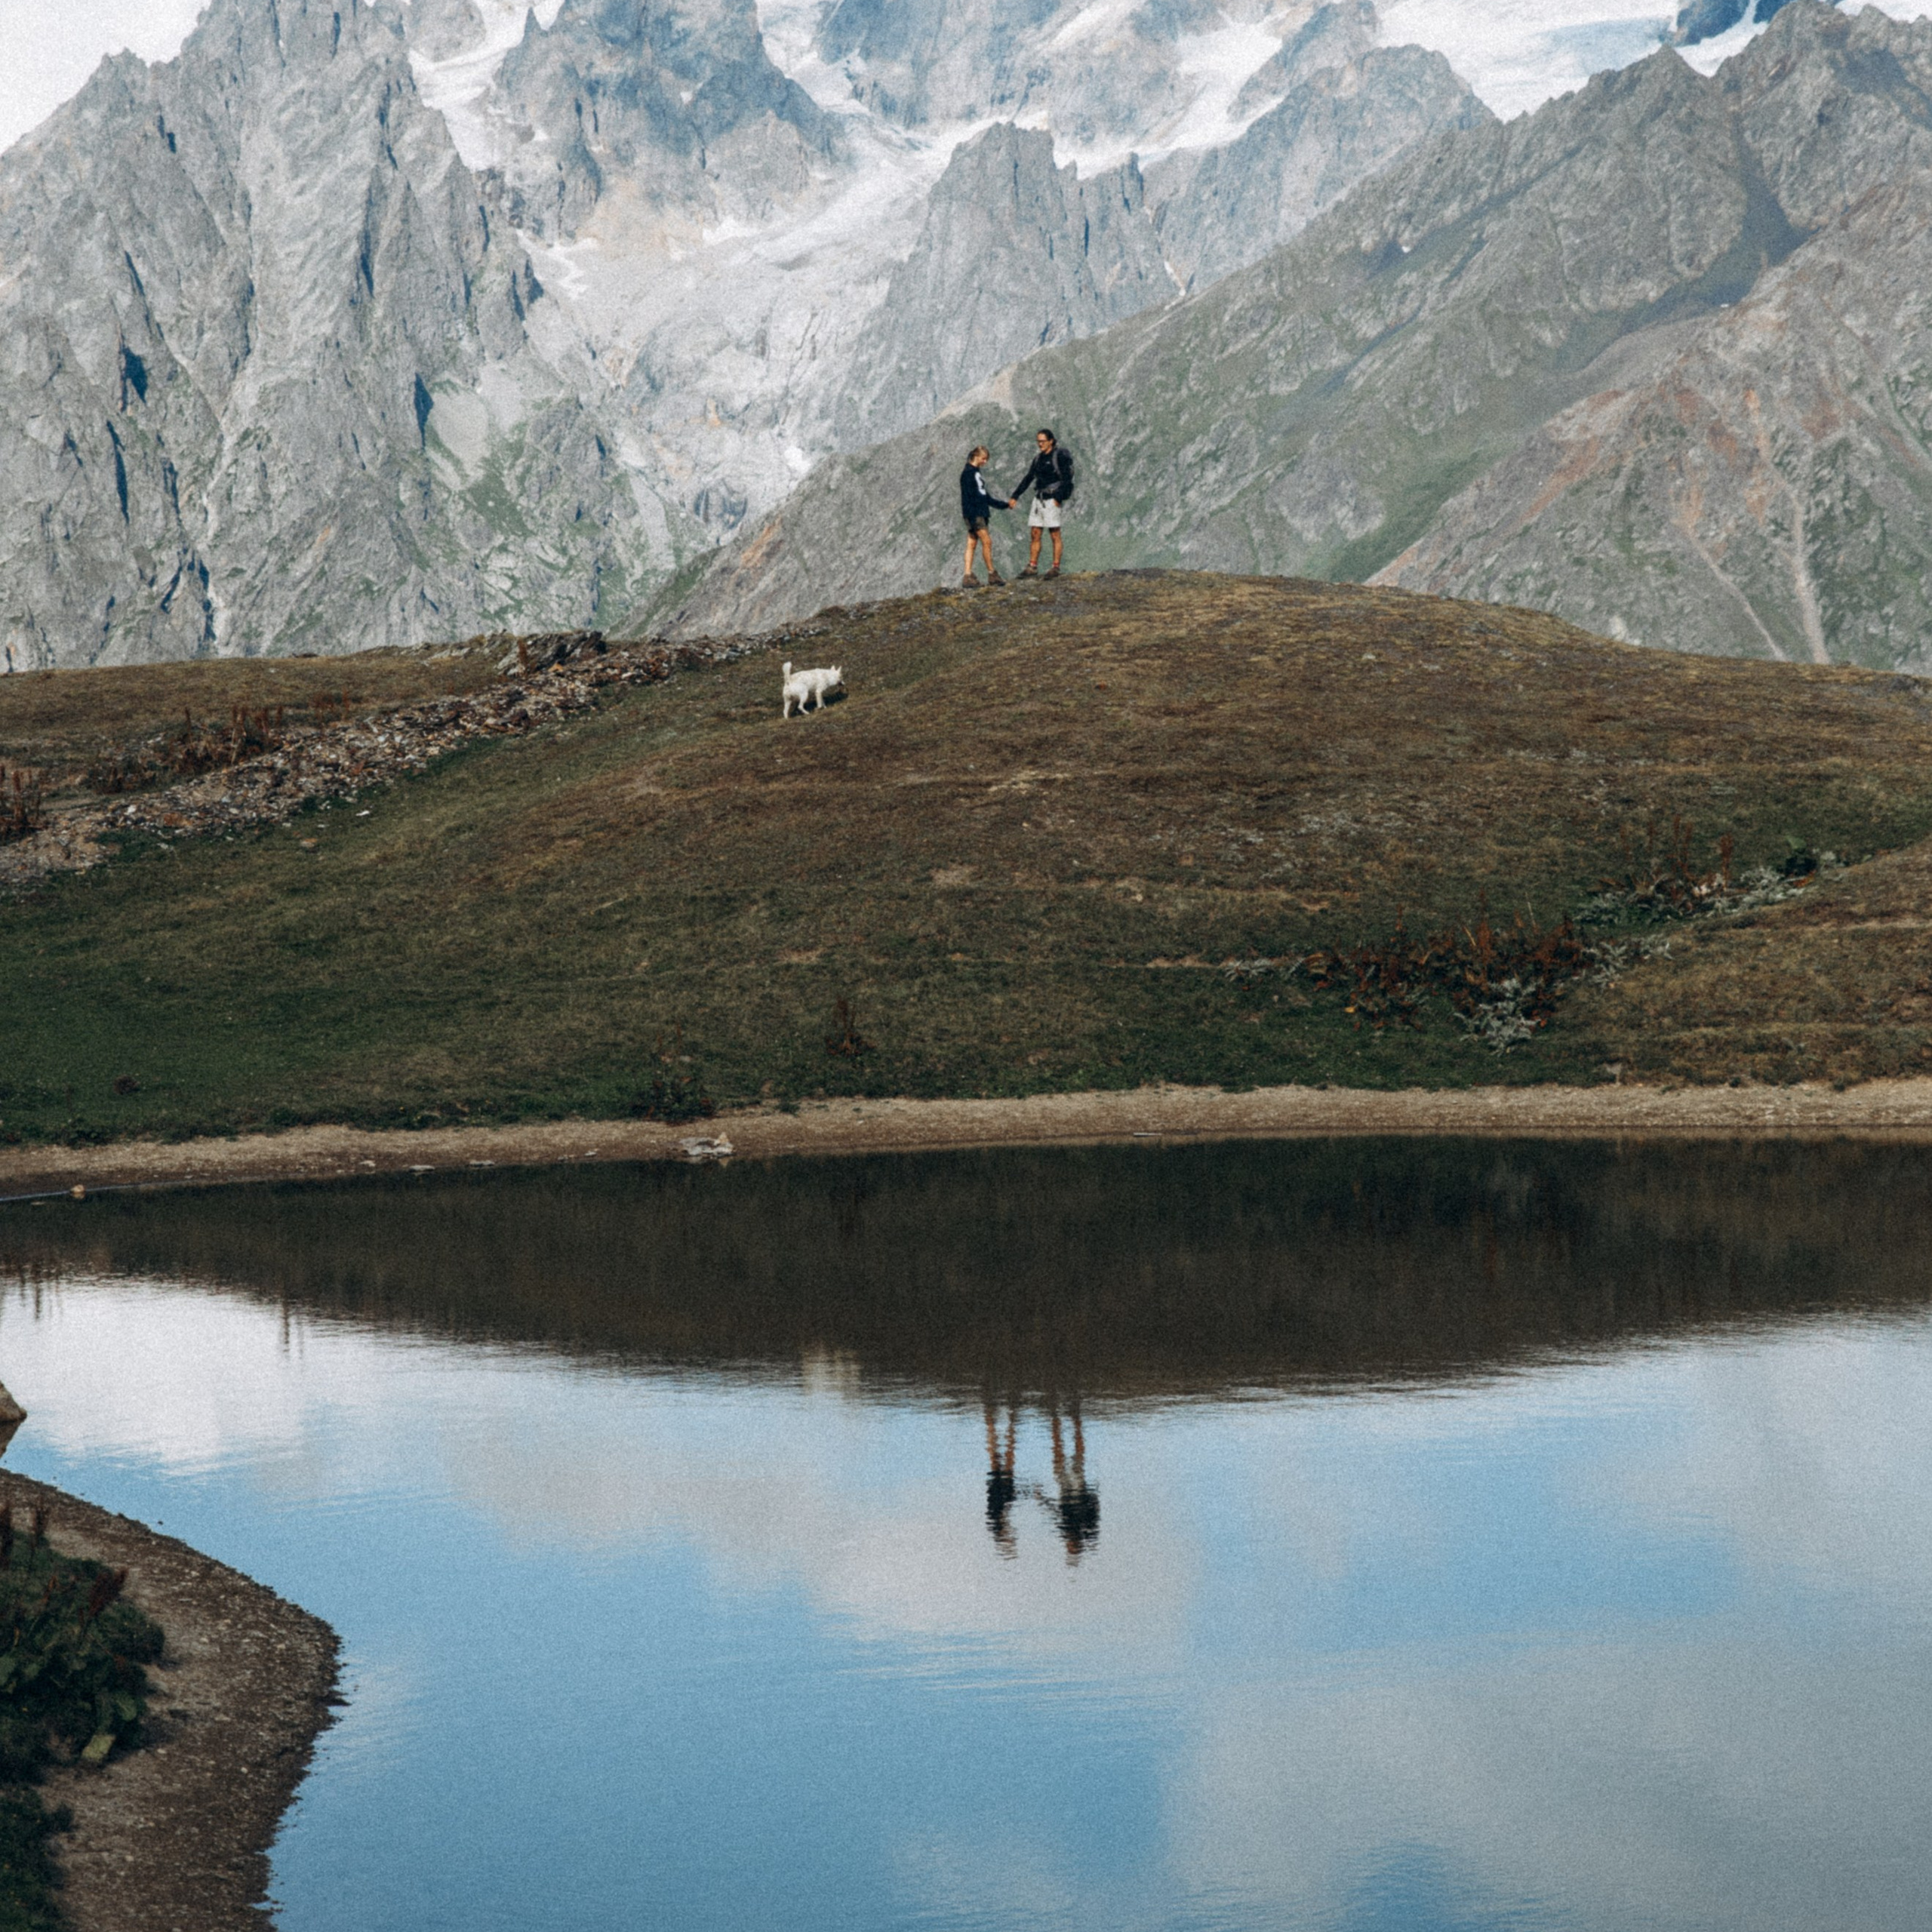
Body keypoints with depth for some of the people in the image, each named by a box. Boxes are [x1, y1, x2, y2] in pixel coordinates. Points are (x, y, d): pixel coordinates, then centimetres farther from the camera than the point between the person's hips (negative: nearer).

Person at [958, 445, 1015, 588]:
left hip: (980, 514, 9)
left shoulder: (976, 473, 20)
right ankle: (992, 574, -7)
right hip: (974, 515, -9)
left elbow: (986, 497, 23)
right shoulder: (968, 473, -8)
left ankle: (968, 577, 2)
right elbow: (968, 497, -15)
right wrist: (971, 517, -21)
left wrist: (1005, 505, 24)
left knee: (972, 544, 5)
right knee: (986, 541, -10)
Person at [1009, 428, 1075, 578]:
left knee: (1055, 535, -4)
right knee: (1035, 534, 4)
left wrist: (1058, 498, -20)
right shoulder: (1038, 459, 15)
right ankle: (1032, 567, 5)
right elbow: (1028, 478, 19)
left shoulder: (1059, 457, -7)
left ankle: (1056, 567, -2)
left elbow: (1067, 479, -13)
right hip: (1039, 498, 8)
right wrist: (1015, 496, 15)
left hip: (1052, 499, -8)